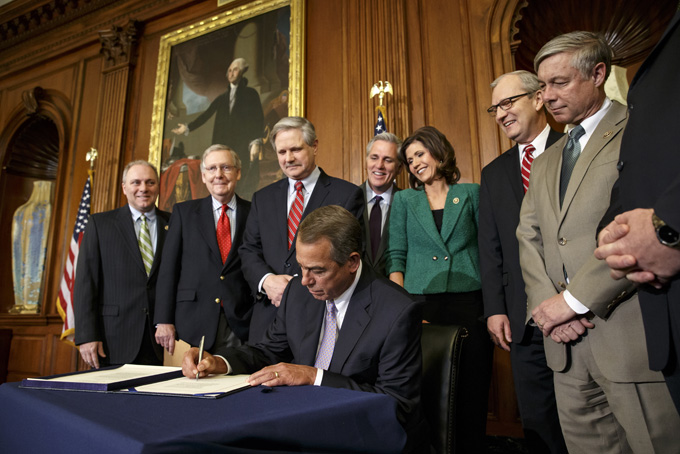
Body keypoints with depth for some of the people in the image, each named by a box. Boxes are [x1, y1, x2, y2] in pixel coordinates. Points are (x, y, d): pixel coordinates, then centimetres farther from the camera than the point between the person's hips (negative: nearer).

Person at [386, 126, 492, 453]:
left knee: (472, 392, 3)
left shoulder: (471, 194, 10)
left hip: (470, 302, 0)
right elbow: (396, 256, 5)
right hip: (420, 304, 0)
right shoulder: (404, 200, 12)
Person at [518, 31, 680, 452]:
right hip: (566, 339, 6)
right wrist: (546, 301, -6)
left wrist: (573, 298, -16)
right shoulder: (545, 162, 19)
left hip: (634, 335, -6)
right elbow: (529, 238, 11)